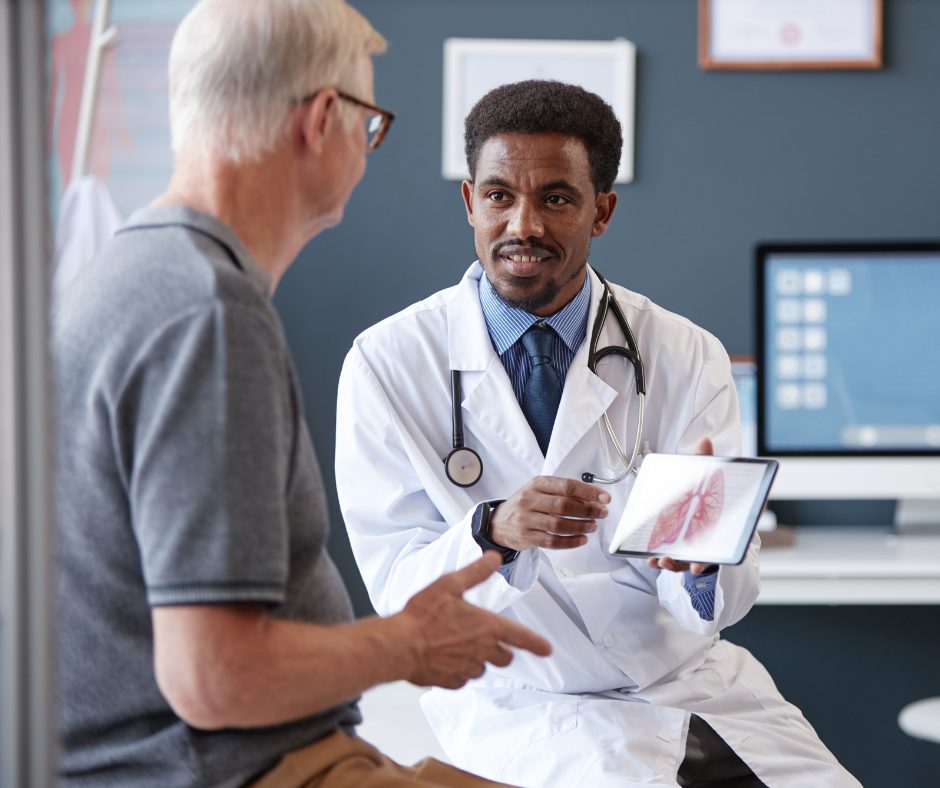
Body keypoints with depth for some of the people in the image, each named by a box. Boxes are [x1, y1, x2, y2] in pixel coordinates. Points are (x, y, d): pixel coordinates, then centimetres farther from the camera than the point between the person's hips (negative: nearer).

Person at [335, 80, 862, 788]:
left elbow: (724, 598, -4)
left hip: (692, 680, 3)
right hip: (520, 701, -3)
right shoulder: (387, 364, -5)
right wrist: (494, 533, -30)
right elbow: (398, 592, -9)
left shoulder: (688, 356, 0)